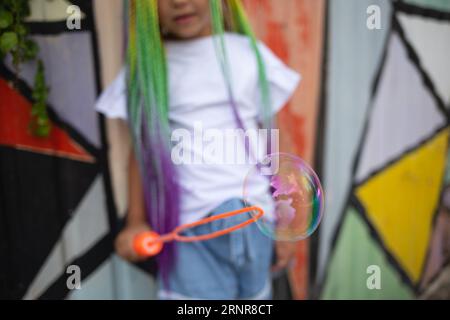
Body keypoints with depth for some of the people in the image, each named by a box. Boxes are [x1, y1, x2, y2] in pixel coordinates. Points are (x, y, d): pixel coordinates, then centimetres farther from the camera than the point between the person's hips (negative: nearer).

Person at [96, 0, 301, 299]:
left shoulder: (250, 54, 3)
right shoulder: (146, 68, 4)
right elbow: (142, 152, 8)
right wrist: (136, 222, -1)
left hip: (254, 222, 1)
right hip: (188, 230, -1)